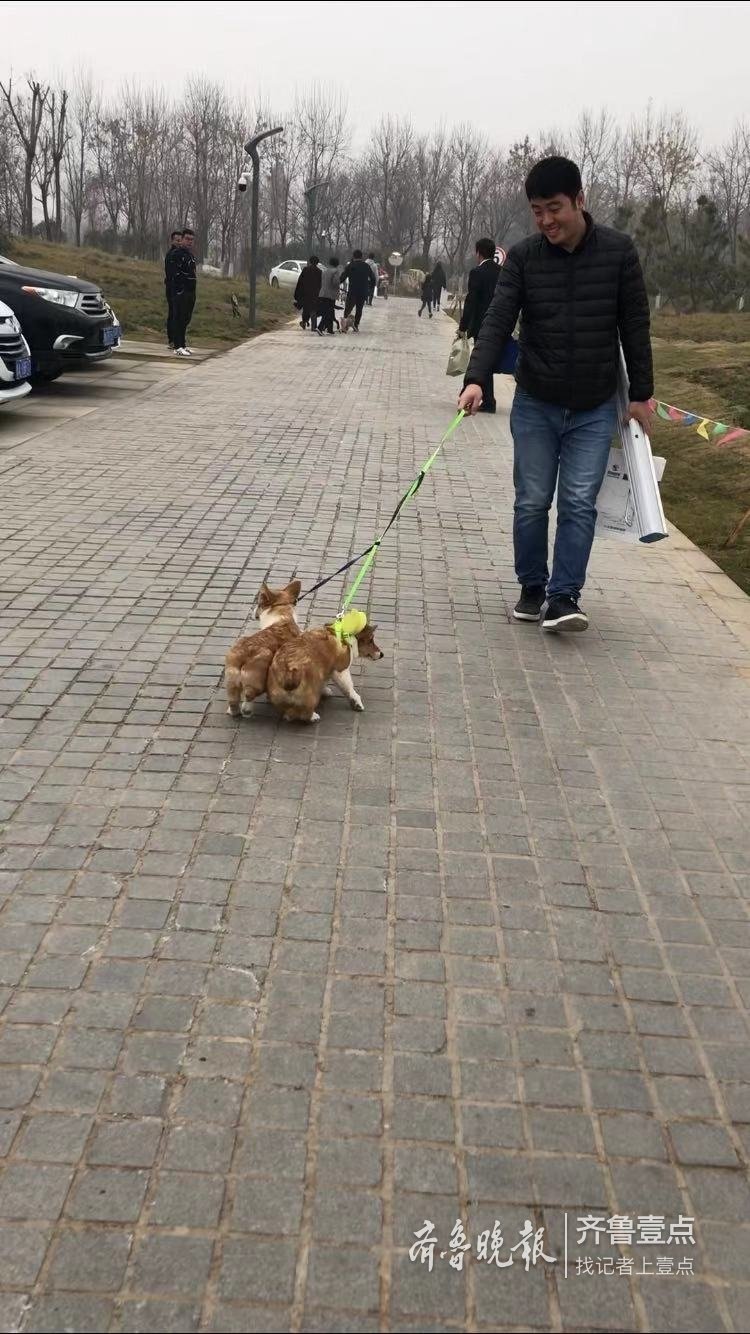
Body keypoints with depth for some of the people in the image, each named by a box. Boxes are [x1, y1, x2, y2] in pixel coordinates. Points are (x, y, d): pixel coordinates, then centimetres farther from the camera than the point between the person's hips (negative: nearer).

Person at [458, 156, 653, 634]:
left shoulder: (619, 251, -5)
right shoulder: (522, 257, -4)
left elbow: (635, 325, 0)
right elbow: (498, 321, -11)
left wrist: (641, 393, 0)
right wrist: (476, 378, -27)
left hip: (594, 409, -1)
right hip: (535, 405, 1)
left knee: (579, 504, -5)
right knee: (532, 503, 6)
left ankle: (565, 596, 0)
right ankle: (532, 589, 20)